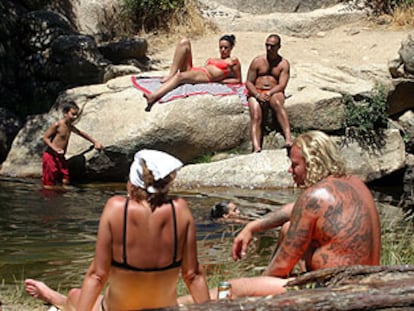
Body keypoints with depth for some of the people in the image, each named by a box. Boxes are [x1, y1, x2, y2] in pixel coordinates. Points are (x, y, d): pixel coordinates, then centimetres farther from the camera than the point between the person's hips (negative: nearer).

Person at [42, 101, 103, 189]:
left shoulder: (70, 126, 11)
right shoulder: (57, 125, -13)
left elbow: (81, 133, 27)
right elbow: (45, 137, -13)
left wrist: (95, 142, 26)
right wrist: (55, 148, -27)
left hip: (60, 157, 8)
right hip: (50, 156, -8)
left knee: (65, 182, -1)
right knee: (49, 185, -6)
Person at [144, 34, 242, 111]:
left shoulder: (233, 61, 17)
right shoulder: (211, 59, 36)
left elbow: (238, 80, 11)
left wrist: (220, 80, 0)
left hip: (206, 77, -7)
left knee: (179, 76, -39)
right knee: (184, 42, -7)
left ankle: (153, 97, -58)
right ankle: (171, 74, -20)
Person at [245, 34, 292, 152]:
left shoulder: (284, 64, 8)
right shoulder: (257, 61, 11)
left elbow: (282, 85, -3)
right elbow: (249, 82, 6)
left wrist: (269, 93, -21)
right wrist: (258, 95, -14)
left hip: (274, 93, -1)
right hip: (256, 93, 1)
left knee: (277, 102, -39)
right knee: (256, 116, -29)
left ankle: (288, 139, -50)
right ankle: (256, 149, -48)